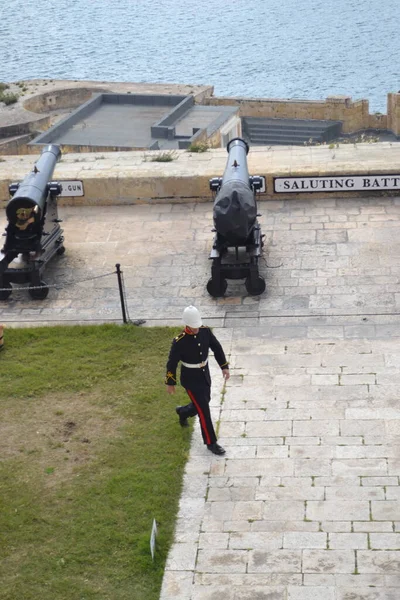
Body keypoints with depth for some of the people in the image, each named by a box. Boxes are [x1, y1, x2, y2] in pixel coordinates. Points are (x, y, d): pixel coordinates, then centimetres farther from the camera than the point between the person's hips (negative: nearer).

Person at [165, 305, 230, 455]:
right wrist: (170, 383, -6)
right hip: (191, 380, -6)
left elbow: (217, 348, 2)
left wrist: (224, 367, -1)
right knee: (204, 411, -1)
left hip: (205, 376, 6)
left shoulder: (205, 331, -12)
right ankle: (211, 443, 16)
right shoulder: (179, 342, -27)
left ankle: (183, 412, 55)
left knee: (203, 403, 24)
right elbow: (172, 363, -15)